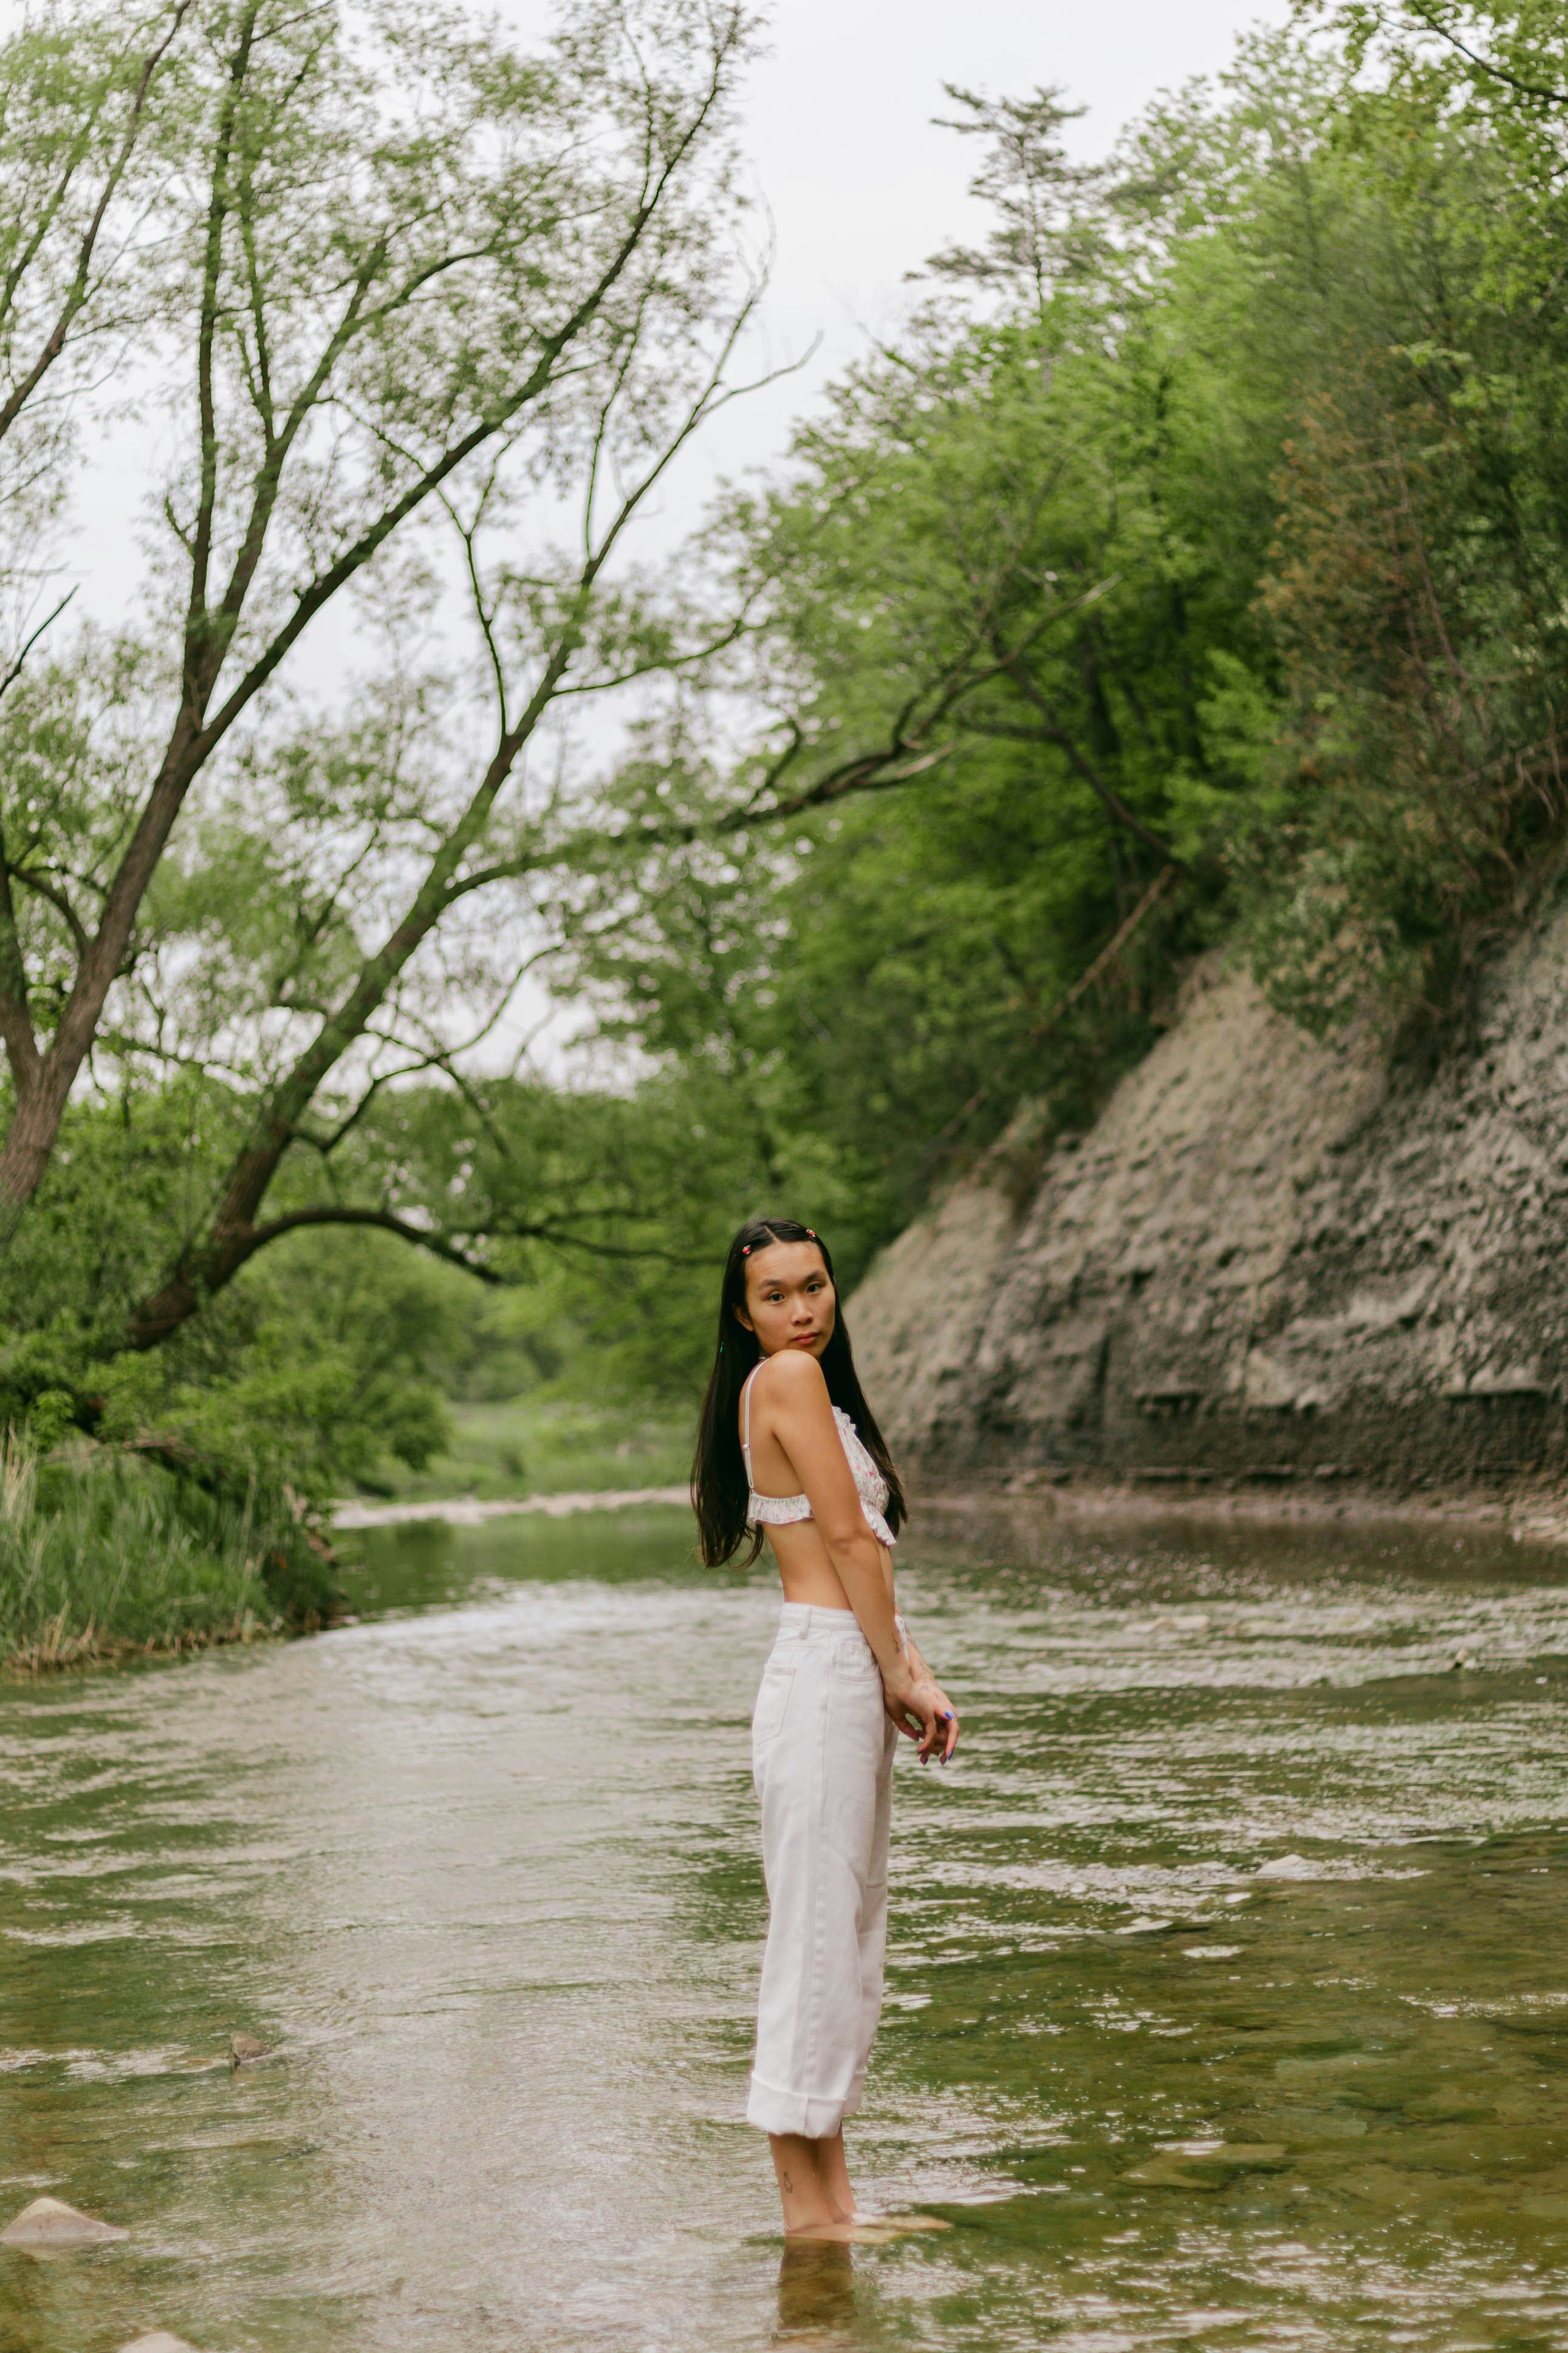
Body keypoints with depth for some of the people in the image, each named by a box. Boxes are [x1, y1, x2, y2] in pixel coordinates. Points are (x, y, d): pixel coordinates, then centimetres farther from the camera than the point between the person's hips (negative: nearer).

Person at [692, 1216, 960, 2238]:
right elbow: (846, 1536, -12)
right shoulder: (788, 1377, -9)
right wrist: (899, 1675, -6)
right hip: (824, 1678, -10)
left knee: (851, 1934, 12)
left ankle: (832, 2193, 17)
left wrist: (913, 1676, 6)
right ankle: (804, 2200, 0)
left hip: (855, 1683, 10)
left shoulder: (816, 1381, 19)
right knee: (817, 1932, -5)